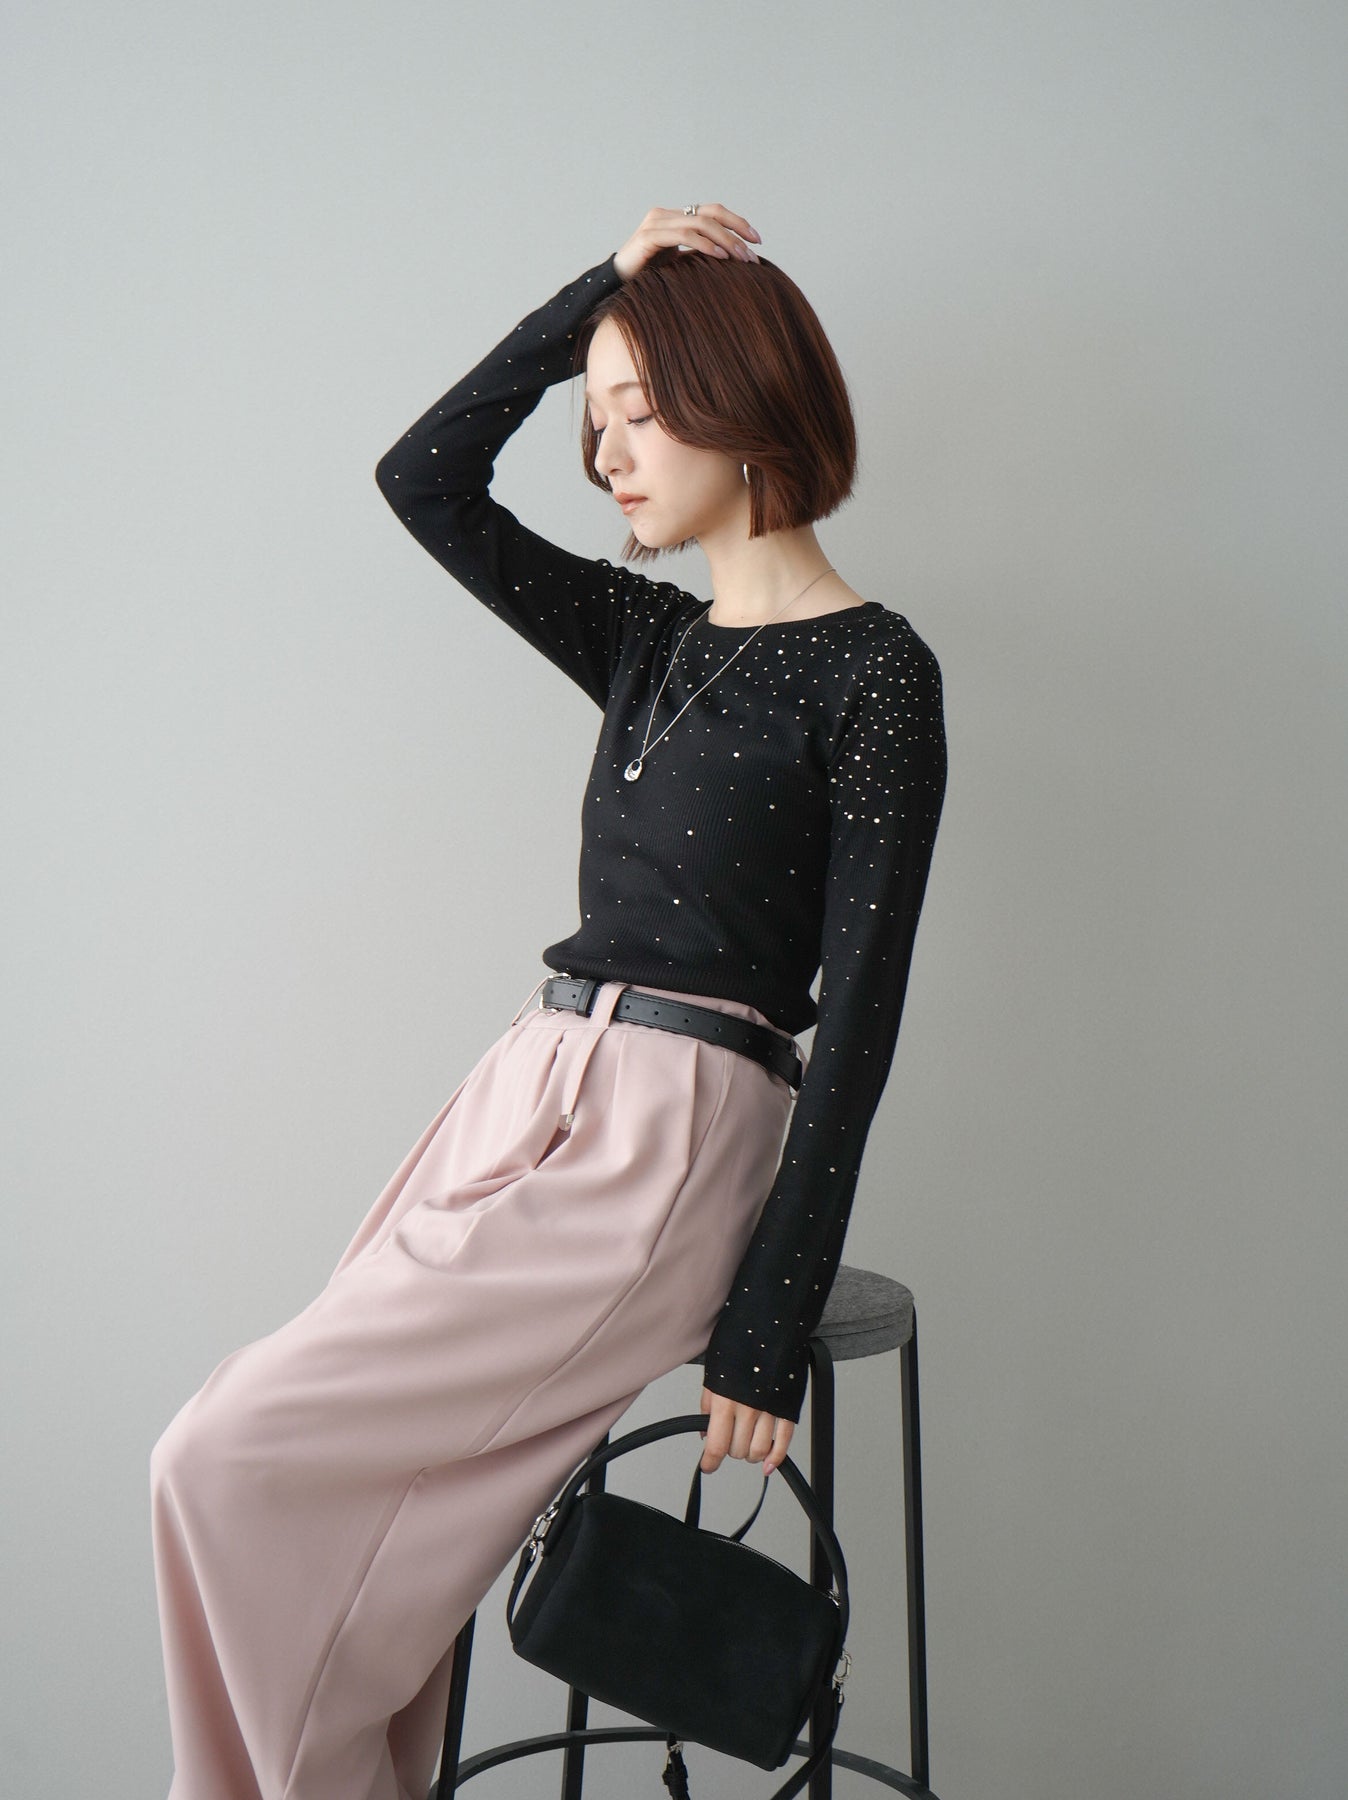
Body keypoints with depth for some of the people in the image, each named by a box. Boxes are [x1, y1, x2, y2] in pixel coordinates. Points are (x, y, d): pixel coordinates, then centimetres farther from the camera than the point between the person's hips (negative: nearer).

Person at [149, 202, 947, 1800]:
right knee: (337, 1514, -2)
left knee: (233, 1459, -11)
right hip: (525, 1099, 7)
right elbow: (422, 480, 17)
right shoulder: (647, 636, 16)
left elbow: (858, 1013, -9)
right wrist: (603, 289, 10)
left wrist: (771, 1322, -13)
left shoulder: (872, 670, -5)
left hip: (667, 1147, -7)